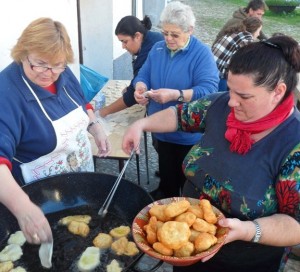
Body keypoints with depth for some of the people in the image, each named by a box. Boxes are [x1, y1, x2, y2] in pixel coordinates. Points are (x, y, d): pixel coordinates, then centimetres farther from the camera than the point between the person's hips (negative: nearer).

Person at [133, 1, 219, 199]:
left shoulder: (202, 53, -15)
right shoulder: (158, 49, 5)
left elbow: (208, 90, -26)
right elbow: (143, 75, 6)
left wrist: (175, 95, -36)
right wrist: (140, 87, -18)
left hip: (190, 134, -5)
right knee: (166, 179, 23)